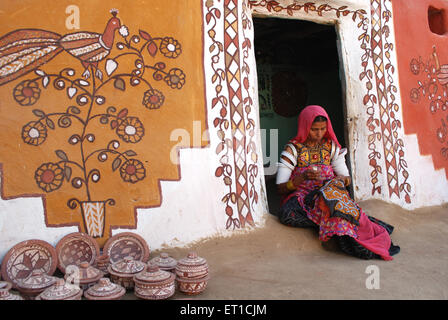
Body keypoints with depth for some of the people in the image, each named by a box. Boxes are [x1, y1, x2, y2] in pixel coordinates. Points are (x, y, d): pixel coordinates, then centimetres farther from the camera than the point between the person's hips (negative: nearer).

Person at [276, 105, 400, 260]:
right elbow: (280, 188, -5)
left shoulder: (331, 146, 13)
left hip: (330, 196, 3)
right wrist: (302, 178, -22)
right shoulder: (293, 149, 0)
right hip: (300, 198, -2)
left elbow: (347, 178, 15)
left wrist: (341, 180, -11)